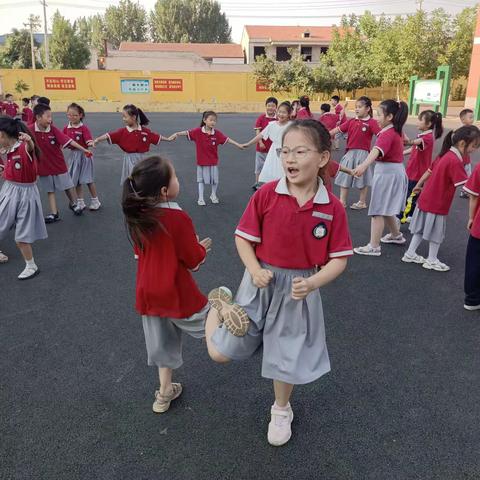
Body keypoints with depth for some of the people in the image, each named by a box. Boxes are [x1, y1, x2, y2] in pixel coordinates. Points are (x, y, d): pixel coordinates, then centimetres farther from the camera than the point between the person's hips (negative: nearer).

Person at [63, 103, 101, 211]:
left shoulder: (84, 128, -12)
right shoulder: (66, 128, 3)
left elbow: (89, 142, -20)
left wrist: (91, 144, -40)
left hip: (84, 155, -5)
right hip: (73, 155, 5)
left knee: (88, 180, 2)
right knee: (76, 180, 9)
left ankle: (95, 201, 18)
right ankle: (80, 203, 20)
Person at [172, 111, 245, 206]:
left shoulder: (217, 133, -7)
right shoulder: (198, 131, -11)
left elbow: (227, 139, -8)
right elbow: (187, 133, -15)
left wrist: (238, 145, -12)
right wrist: (177, 134, -29)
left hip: (213, 161, 2)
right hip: (202, 161, -2)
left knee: (215, 180, 13)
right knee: (201, 180, 9)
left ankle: (214, 196, 35)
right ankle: (200, 198, 19)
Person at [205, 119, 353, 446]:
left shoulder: (333, 208, -12)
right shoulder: (266, 195, -14)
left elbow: (339, 259, -7)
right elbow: (243, 237, -5)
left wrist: (312, 283, -23)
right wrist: (255, 270, -20)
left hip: (299, 289, 1)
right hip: (262, 282, 0)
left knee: (288, 358, 17)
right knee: (221, 353, 2)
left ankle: (281, 410, 46)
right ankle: (220, 306, 30)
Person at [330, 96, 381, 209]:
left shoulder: (372, 122, -8)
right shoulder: (351, 121, 5)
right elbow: (337, 130, 5)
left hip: (363, 154, -5)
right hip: (350, 153, 5)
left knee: (362, 178, 8)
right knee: (344, 177, 8)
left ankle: (362, 202, 22)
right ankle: (342, 201, 18)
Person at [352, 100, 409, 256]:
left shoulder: (387, 134, -21)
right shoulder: (397, 131, 9)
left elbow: (377, 151, -42)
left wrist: (364, 165, -58)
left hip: (387, 173, -10)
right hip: (395, 171, 10)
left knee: (378, 210, -5)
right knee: (385, 208, 23)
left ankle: (374, 247, -2)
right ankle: (396, 235, 40)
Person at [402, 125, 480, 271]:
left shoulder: (445, 155, 5)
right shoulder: (455, 161, -24)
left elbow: (429, 171, 18)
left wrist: (418, 185, 29)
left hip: (426, 199, 9)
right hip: (437, 204, -9)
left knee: (422, 228, 18)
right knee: (435, 232, 7)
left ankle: (410, 254, 27)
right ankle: (432, 261, 21)